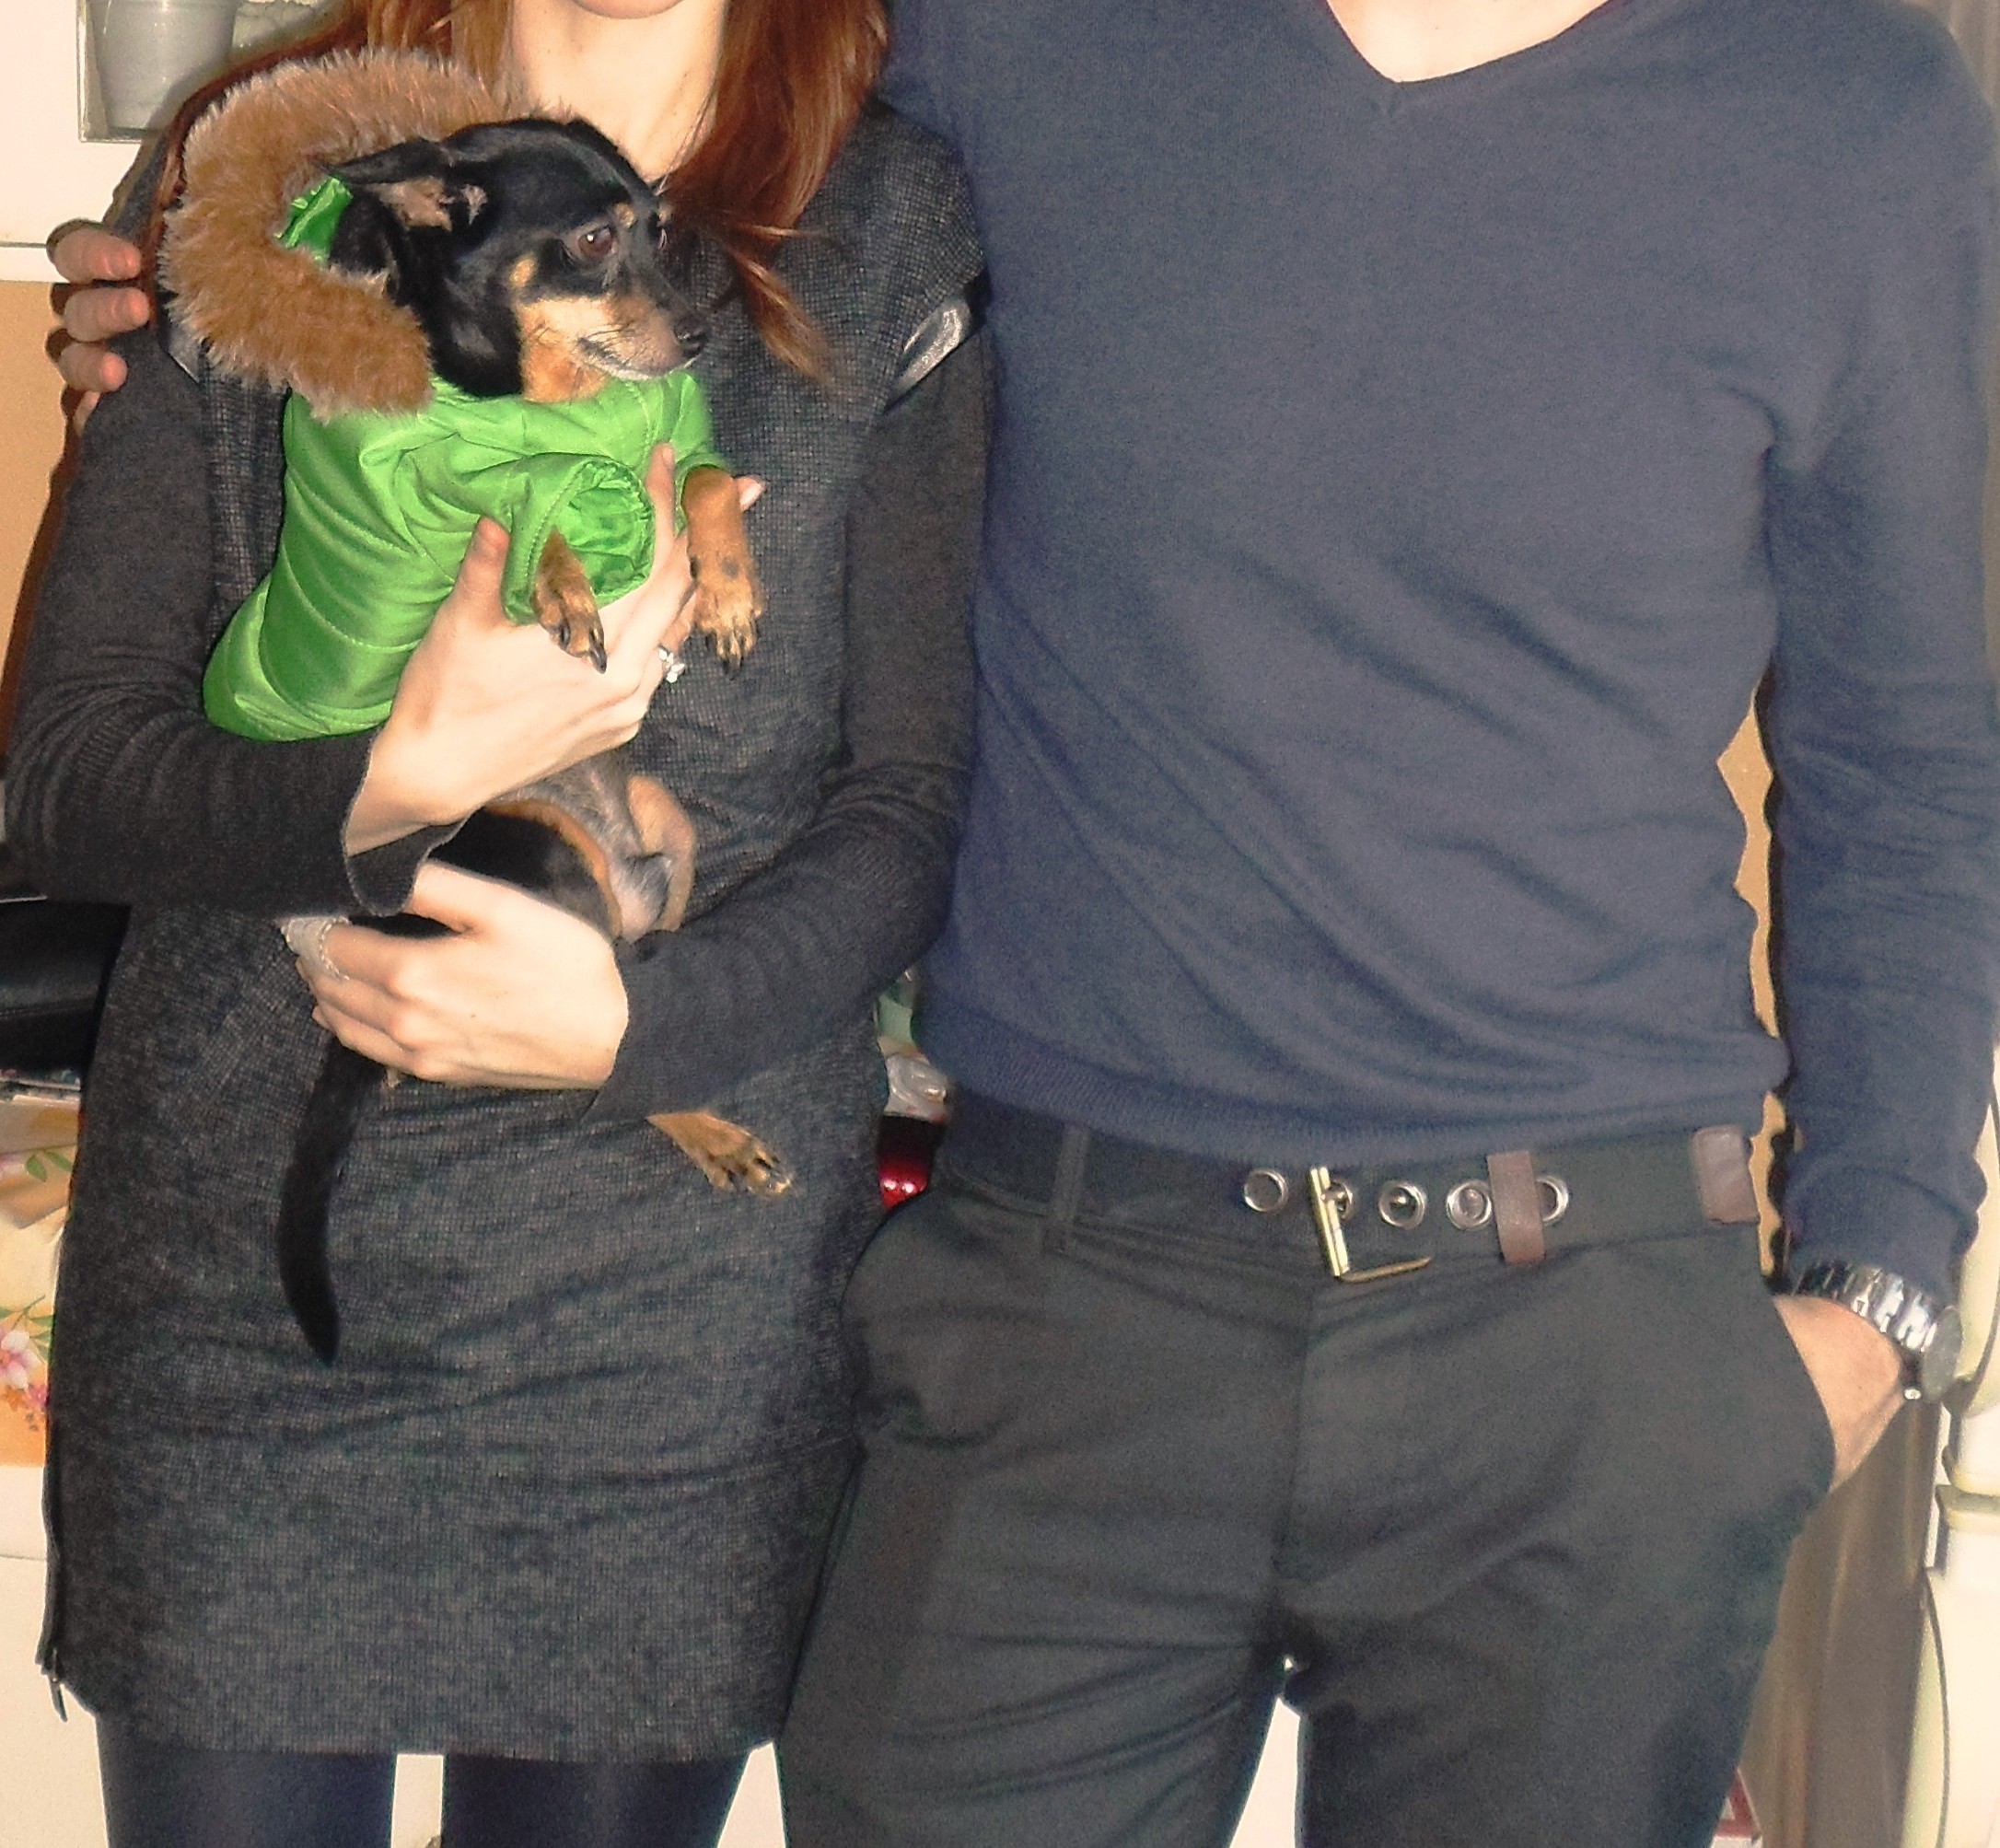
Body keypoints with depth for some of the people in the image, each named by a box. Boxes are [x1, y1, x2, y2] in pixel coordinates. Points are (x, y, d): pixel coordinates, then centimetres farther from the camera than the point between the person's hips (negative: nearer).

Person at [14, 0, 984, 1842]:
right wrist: (403, 780, -19)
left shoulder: (891, 238, 0)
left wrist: (630, 1017, -18)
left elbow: (919, 798, -2)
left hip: (674, 1316, -1)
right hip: (233, 1260, 1)